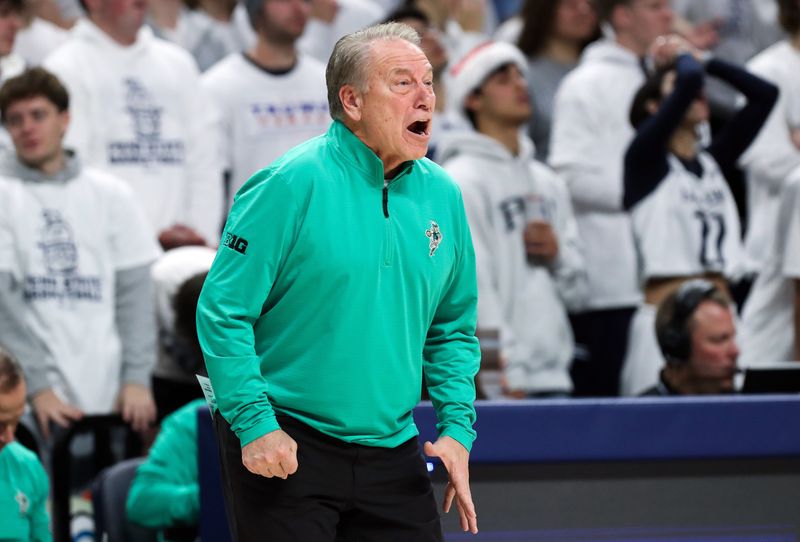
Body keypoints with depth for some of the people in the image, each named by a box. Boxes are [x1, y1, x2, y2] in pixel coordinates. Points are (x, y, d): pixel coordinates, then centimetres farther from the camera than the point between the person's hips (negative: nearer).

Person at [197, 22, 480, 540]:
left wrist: (457, 426, 4)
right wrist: (254, 422, -18)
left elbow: (453, 328, 16)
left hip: (392, 451, 5)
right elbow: (222, 313, -12)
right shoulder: (291, 185, -12)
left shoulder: (441, 194, 6)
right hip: (282, 448, -5)